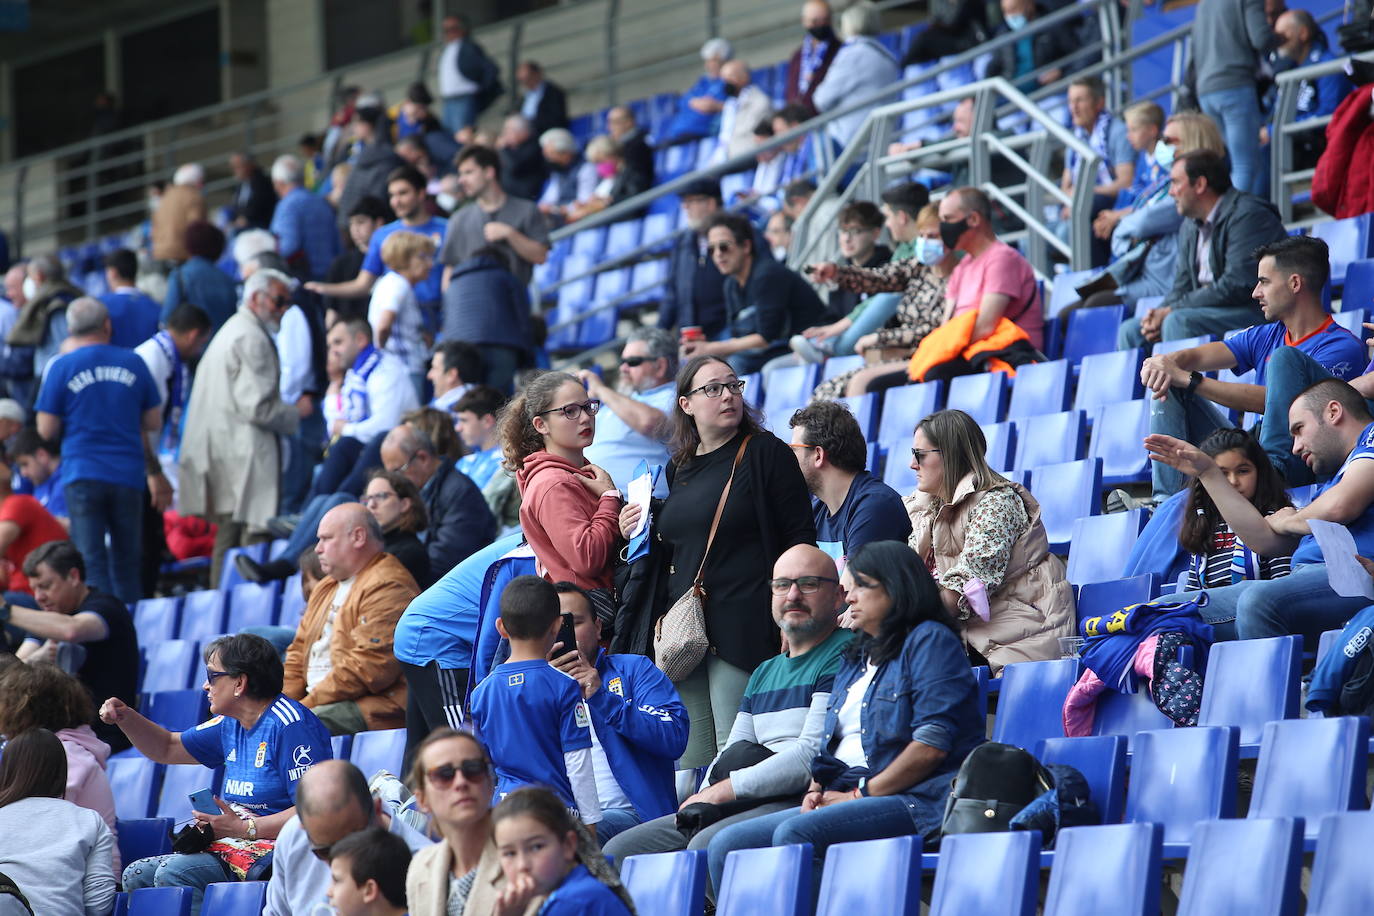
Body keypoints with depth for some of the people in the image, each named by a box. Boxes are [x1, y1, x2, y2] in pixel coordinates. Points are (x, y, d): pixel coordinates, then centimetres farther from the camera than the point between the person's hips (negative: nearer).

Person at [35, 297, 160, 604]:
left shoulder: (62, 367, -3)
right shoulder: (133, 363, 4)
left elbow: (47, 430, -1)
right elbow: (153, 423, 9)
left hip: (84, 474, -2)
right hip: (128, 475, 2)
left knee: (92, 561, -2)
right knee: (127, 563, 11)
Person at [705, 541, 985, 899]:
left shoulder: (929, 640, 0)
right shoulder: (857, 657, 27)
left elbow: (932, 745, -11)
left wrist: (860, 795, -11)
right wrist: (816, 789, 4)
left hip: (913, 800, -9)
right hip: (840, 797, 9)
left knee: (795, 834, -33)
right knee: (726, 846, -10)